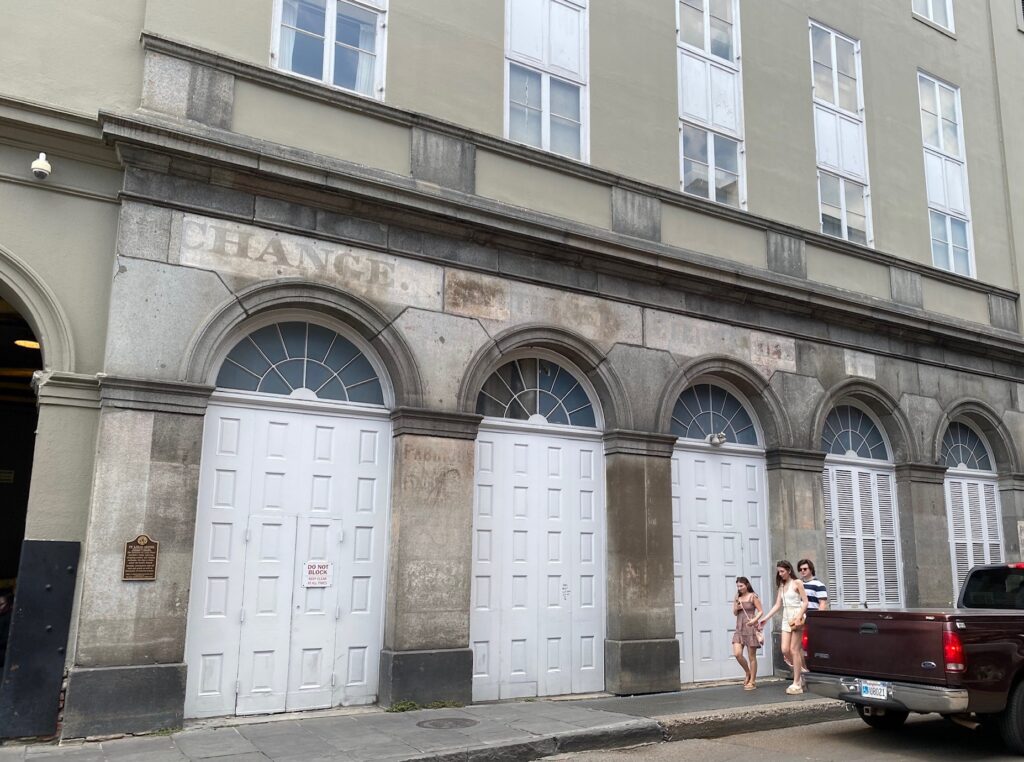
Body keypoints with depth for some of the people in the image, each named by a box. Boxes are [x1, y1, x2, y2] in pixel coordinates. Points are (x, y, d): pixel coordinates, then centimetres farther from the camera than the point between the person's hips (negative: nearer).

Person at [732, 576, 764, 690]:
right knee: (737, 654, -7)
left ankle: (752, 681, 11)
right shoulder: (737, 598, 11)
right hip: (739, 628, 5)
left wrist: (754, 620, -21)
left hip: (751, 628, -5)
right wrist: (736, 608, -4)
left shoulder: (753, 596, -4)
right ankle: (748, 673, 17)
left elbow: (761, 611, -6)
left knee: (751, 656, 2)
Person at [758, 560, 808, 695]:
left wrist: (799, 617, -20)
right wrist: (765, 618, 7)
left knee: (794, 650, -6)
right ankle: (799, 674, 18)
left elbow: (805, 602, -8)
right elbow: (777, 605, 13)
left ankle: (797, 684, -1)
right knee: (785, 650, -2)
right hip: (786, 619, 6)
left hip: (796, 617, -6)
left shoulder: (797, 583, -3)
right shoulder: (781, 586, 15)